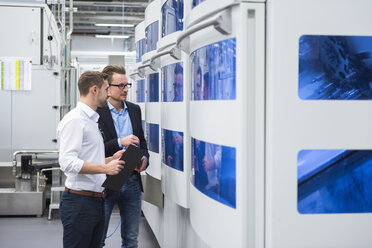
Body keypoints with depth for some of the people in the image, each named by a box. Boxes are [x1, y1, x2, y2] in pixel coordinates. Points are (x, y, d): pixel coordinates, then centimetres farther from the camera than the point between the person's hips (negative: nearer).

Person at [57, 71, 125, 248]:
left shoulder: (92, 120, 20)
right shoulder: (74, 120, -11)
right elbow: (68, 162, -23)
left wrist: (111, 159, 12)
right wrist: (105, 168, -21)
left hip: (96, 200, 9)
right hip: (79, 202, -9)